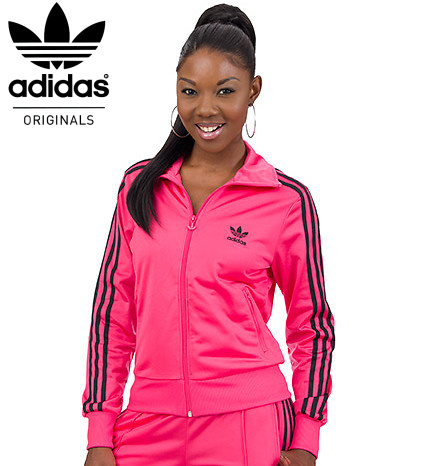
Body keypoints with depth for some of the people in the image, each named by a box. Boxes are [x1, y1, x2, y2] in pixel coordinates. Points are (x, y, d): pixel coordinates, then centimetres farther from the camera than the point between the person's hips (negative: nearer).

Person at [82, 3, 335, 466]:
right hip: (147, 427, 3)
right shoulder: (139, 186, 2)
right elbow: (112, 311, 5)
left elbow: (313, 327, 3)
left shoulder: (288, 200, -5)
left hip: (248, 429, -2)